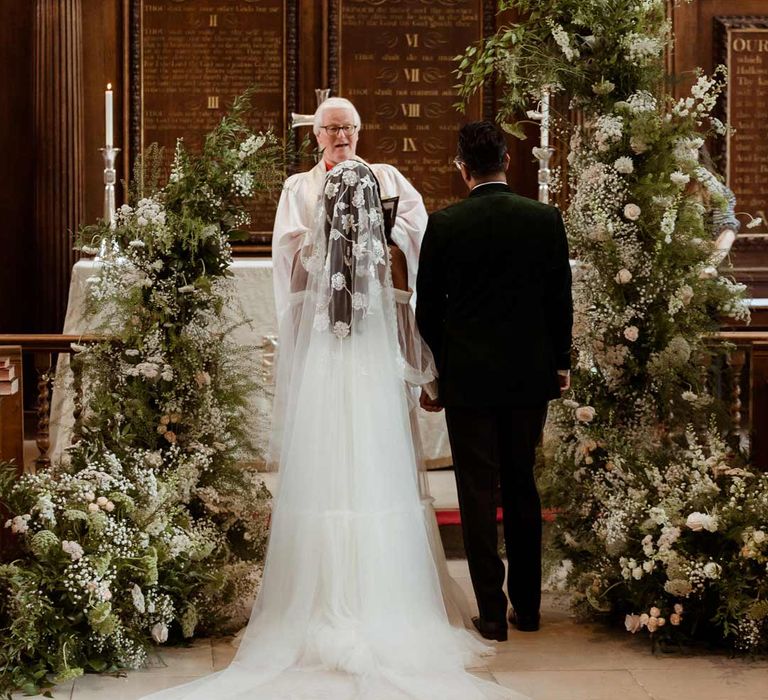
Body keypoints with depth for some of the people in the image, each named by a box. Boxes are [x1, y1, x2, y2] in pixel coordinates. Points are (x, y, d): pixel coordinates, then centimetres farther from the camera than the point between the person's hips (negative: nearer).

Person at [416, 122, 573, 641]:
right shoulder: (546, 219, -3)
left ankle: (493, 613, 6)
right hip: (529, 375, 3)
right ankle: (527, 605, 22)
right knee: (522, 488, 15)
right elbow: (561, 299, 2)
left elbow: (427, 307, -2)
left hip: (467, 378, -2)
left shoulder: (444, 225, -8)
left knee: (479, 493, 4)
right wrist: (561, 363, 15)